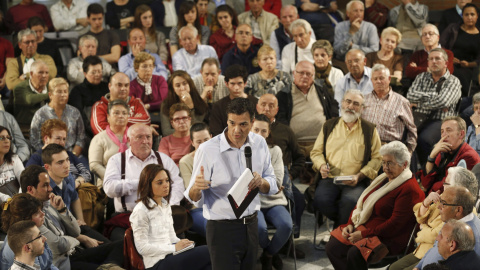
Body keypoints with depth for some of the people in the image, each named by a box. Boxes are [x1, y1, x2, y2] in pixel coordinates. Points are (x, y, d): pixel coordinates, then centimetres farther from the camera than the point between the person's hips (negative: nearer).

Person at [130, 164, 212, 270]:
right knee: (207, 252, -24)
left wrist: (182, 243, -1)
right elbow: (142, 248, -11)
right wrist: (175, 248, -13)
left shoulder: (166, 206, 19)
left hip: (169, 256, 8)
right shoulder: (141, 211, -7)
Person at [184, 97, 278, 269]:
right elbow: (196, 200, -13)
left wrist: (261, 182, -16)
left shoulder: (259, 144, -1)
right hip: (222, 229, -5)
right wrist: (195, 188, -36)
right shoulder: (207, 150, -15)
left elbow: (272, 186, 6)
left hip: (251, 225, 5)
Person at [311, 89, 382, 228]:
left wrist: (359, 176, -7)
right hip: (329, 179, 2)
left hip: (356, 182, -2)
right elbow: (316, 151, 21)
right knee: (320, 200, -29)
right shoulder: (329, 126, 16)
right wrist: (321, 165, -2)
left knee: (349, 201, -34)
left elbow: (377, 158, 7)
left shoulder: (369, 129, 10)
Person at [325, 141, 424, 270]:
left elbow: (395, 224, -21)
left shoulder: (409, 189, -14)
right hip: (363, 228, 9)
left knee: (355, 253, -33)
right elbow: (361, 204, 19)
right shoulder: (383, 179, 17)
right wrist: (350, 224, 1)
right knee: (332, 247, -10)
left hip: (388, 239, -9)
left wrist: (364, 234, -21)